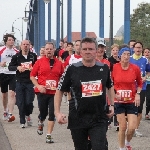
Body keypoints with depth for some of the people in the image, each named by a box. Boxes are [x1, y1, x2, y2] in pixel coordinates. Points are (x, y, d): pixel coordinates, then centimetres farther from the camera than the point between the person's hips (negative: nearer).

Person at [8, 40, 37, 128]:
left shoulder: (33, 56, 2)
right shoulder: (16, 57, 2)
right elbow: (10, 67, 5)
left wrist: (33, 68, -10)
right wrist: (17, 67, -13)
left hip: (30, 82, -1)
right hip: (20, 83, 1)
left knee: (29, 102, -7)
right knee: (21, 103, 0)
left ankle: (28, 115, 25)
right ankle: (22, 122, 11)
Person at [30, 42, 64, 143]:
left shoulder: (59, 63, 3)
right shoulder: (39, 62, -1)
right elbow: (32, 76, 2)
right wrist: (38, 86, -10)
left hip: (54, 92, 1)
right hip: (42, 92, 0)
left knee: (52, 114, -4)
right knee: (43, 112, 11)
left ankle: (49, 135, 3)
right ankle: (40, 123, 46)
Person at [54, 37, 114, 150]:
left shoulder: (104, 68, 2)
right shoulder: (72, 69, -6)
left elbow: (110, 86, 21)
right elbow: (60, 91, 1)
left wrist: (112, 105, 12)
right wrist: (57, 112, -8)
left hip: (99, 120, 1)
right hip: (77, 119, 0)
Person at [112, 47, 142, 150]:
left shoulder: (135, 68, -4)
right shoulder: (114, 68, -7)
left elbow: (140, 83, 11)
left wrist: (138, 94, -4)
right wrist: (114, 94, -7)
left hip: (132, 101, 1)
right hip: (119, 101, -1)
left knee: (132, 127, -5)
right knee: (123, 127, 0)